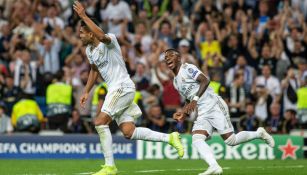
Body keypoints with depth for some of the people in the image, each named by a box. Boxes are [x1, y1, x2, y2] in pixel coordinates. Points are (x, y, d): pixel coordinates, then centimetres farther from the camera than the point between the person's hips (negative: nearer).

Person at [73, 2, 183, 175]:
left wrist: (83, 16, -34)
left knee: (100, 122, -15)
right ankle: (169, 138, 8)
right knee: (128, 132, 0)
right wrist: (86, 92, 25)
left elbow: (101, 36, -39)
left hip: (122, 87, -9)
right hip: (115, 90, 9)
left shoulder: (110, 40, -14)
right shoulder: (89, 50, 13)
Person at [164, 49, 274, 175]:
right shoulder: (175, 82, 21)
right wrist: (184, 113, 9)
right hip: (201, 113, 8)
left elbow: (205, 80, -17)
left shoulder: (187, 68, -5)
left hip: (214, 106, -8)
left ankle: (259, 134, 12)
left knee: (230, 140, -11)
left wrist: (195, 99, -24)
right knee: (196, 139, -18)